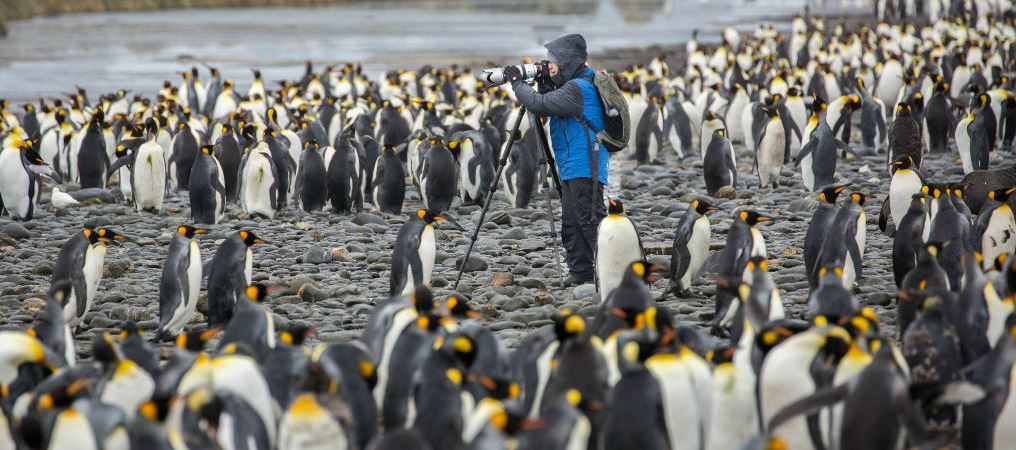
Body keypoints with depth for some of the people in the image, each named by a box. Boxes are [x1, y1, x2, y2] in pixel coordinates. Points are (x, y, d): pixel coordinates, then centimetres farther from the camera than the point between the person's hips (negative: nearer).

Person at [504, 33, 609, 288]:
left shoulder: (578, 88, -15)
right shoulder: (575, 85, 17)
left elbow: (539, 105, -20)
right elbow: (548, 110, 22)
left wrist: (517, 82, -7)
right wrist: (543, 85, 7)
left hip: (585, 168, -11)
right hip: (572, 169, 11)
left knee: (589, 220, -11)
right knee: (571, 224, 11)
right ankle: (580, 273, 14)